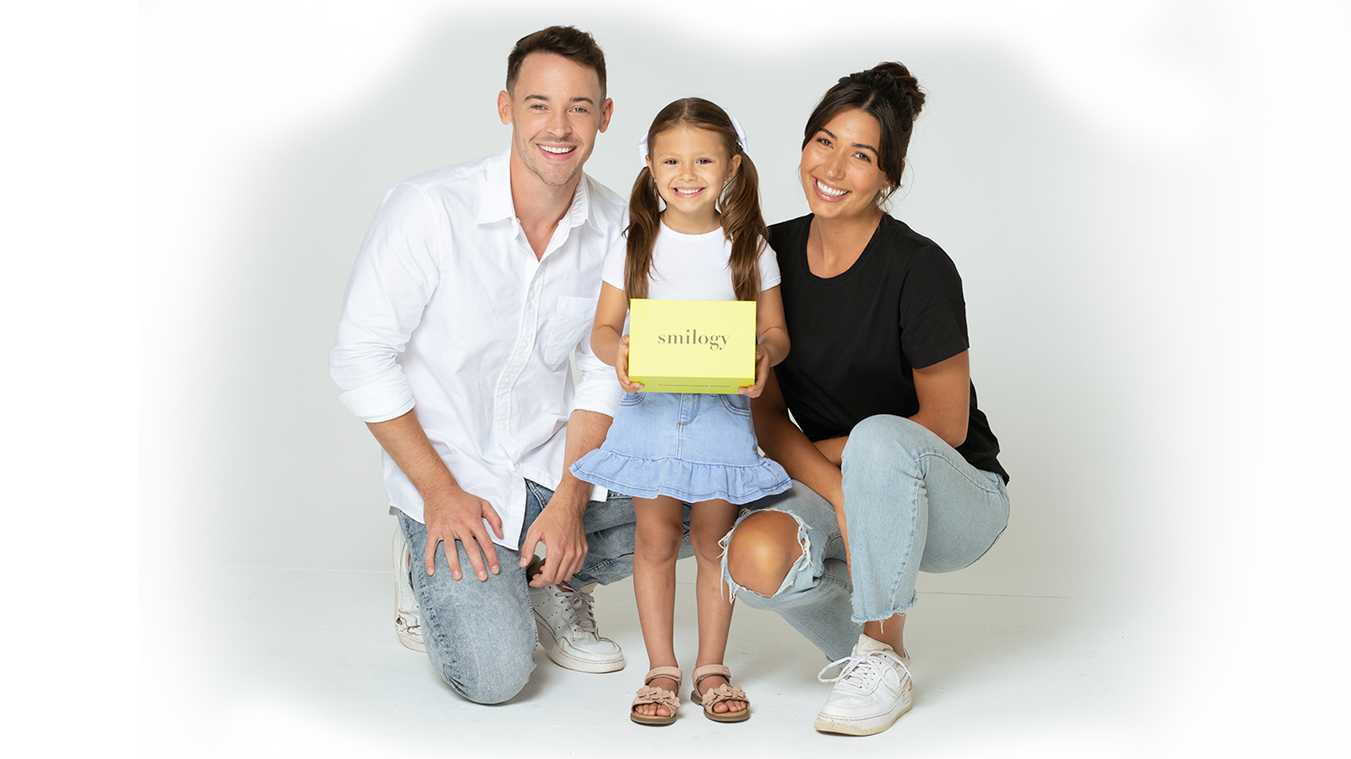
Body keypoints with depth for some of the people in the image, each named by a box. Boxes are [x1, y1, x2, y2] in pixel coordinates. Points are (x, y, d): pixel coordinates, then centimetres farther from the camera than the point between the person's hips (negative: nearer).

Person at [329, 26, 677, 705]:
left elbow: (604, 376, 2)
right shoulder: (427, 210, -16)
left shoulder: (616, 229, -4)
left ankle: (554, 580, 11)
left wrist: (569, 502, -10)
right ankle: (436, 576, 13)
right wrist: (441, 492, -15)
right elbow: (361, 358, -12)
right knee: (494, 675, -20)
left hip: (555, 464, 5)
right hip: (451, 473, -4)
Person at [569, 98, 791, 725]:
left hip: (724, 409, 0)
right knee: (656, 538, 4)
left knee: (714, 540, 5)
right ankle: (661, 670, 16)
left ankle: (711, 668, 20)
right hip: (650, 408, 0)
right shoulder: (636, 244, 2)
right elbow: (603, 326, 4)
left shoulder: (749, 247, 1)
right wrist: (617, 352, -18)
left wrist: (765, 354, -17)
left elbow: (775, 330, 6)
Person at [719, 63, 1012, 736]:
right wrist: (838, 492, -19)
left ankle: (884, 660, -17)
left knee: (880, 437, -38)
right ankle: (863, 644, 5)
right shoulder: (774, 252, -3)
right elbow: (767, 414, -3)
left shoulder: (919, 268, -19)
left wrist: (822, 453, -9)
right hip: (828, 486, 4)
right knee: (754, 560, -29)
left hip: (956, 501, -3)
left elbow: (946, 425, -13)